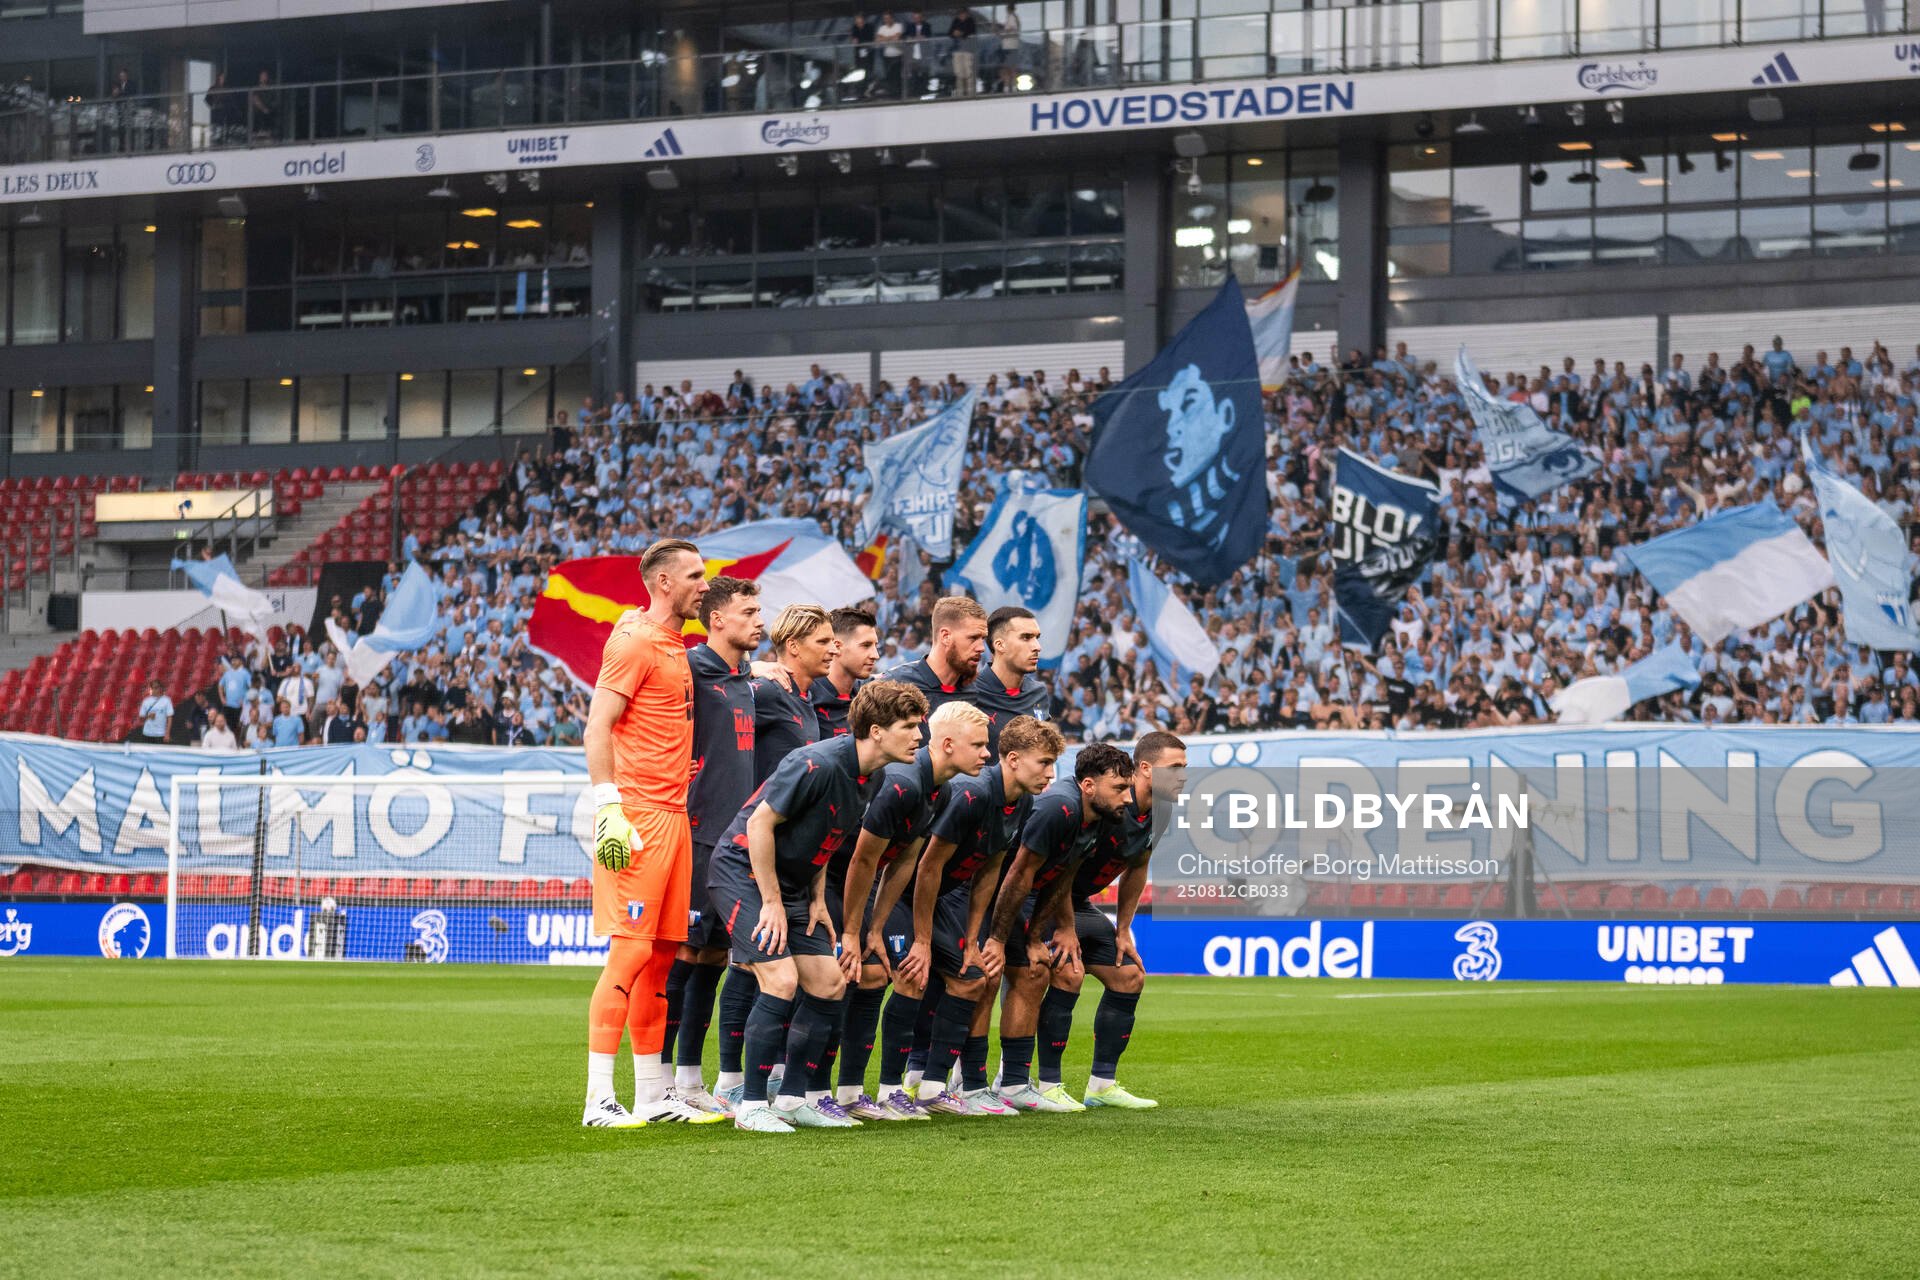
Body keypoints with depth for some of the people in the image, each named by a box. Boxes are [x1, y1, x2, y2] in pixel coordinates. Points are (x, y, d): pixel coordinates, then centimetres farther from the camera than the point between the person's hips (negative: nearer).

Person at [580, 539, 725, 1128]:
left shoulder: (675, 648, 20)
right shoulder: (635, 641, -8)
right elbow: (597, 729, -14)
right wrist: (610, 808, -22)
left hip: (673, 816, 9)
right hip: (637, 817, -9)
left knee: (662, 952, 10)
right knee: (631, 950, -12)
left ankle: (652, 1096, 15)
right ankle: (599, 1100, -11)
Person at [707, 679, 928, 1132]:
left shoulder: (872, 777, 1)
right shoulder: (817, 764, -26)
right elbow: (761, 822, -22)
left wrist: (817, 899, 8)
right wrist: (771, 902, -19)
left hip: (792, 882, 9)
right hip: (743, 870, -9)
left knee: (828, 984, 3)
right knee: (782, 980, -19)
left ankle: (793, 1098, 13)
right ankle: (752, 1105, -11)